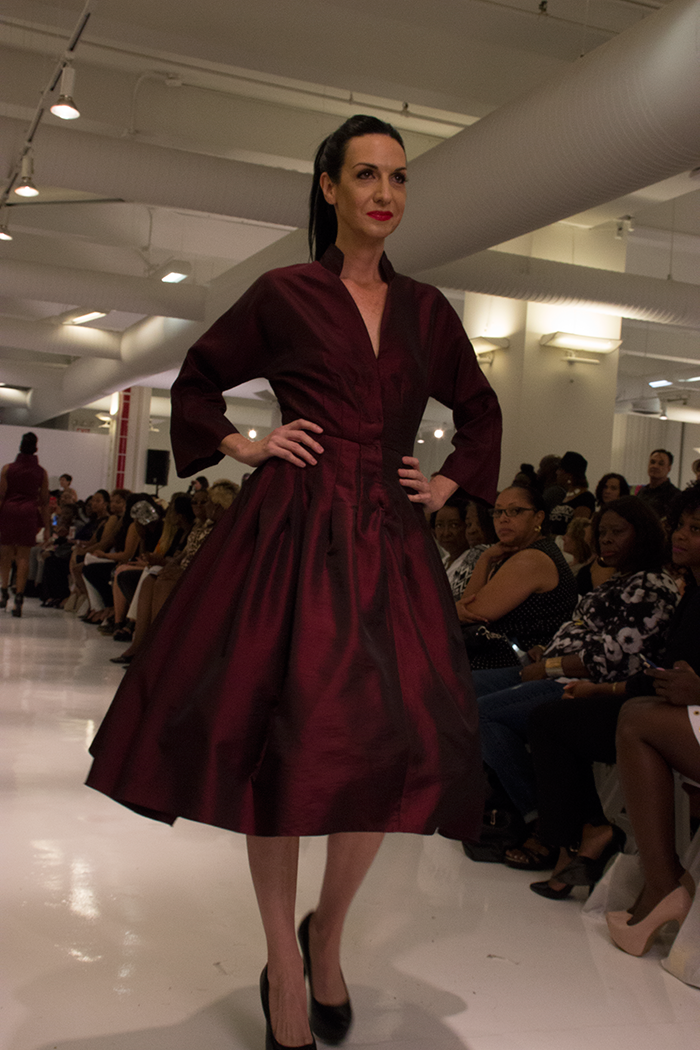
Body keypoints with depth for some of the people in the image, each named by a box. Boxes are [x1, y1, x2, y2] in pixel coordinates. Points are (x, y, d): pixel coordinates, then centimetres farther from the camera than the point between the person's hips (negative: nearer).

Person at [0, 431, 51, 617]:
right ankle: (18, 598, -3)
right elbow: (44, 502, 5)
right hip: (30, 513, 1)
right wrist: (46, 527, 8)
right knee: (23, 556, 2)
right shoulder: (41, 472, 4)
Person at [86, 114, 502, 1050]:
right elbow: (196, 384, 17)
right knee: (285, 736, -4)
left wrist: (449, 484, 14)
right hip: (290, 531, -3)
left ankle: (327, 938, 19)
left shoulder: (426, 310, 15)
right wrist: (245, 446, 3)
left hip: (390, 539, 3)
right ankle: (282, 971, 13)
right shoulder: (284, 295, 6)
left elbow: (481, 411, 27)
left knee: (397, 743, -6)